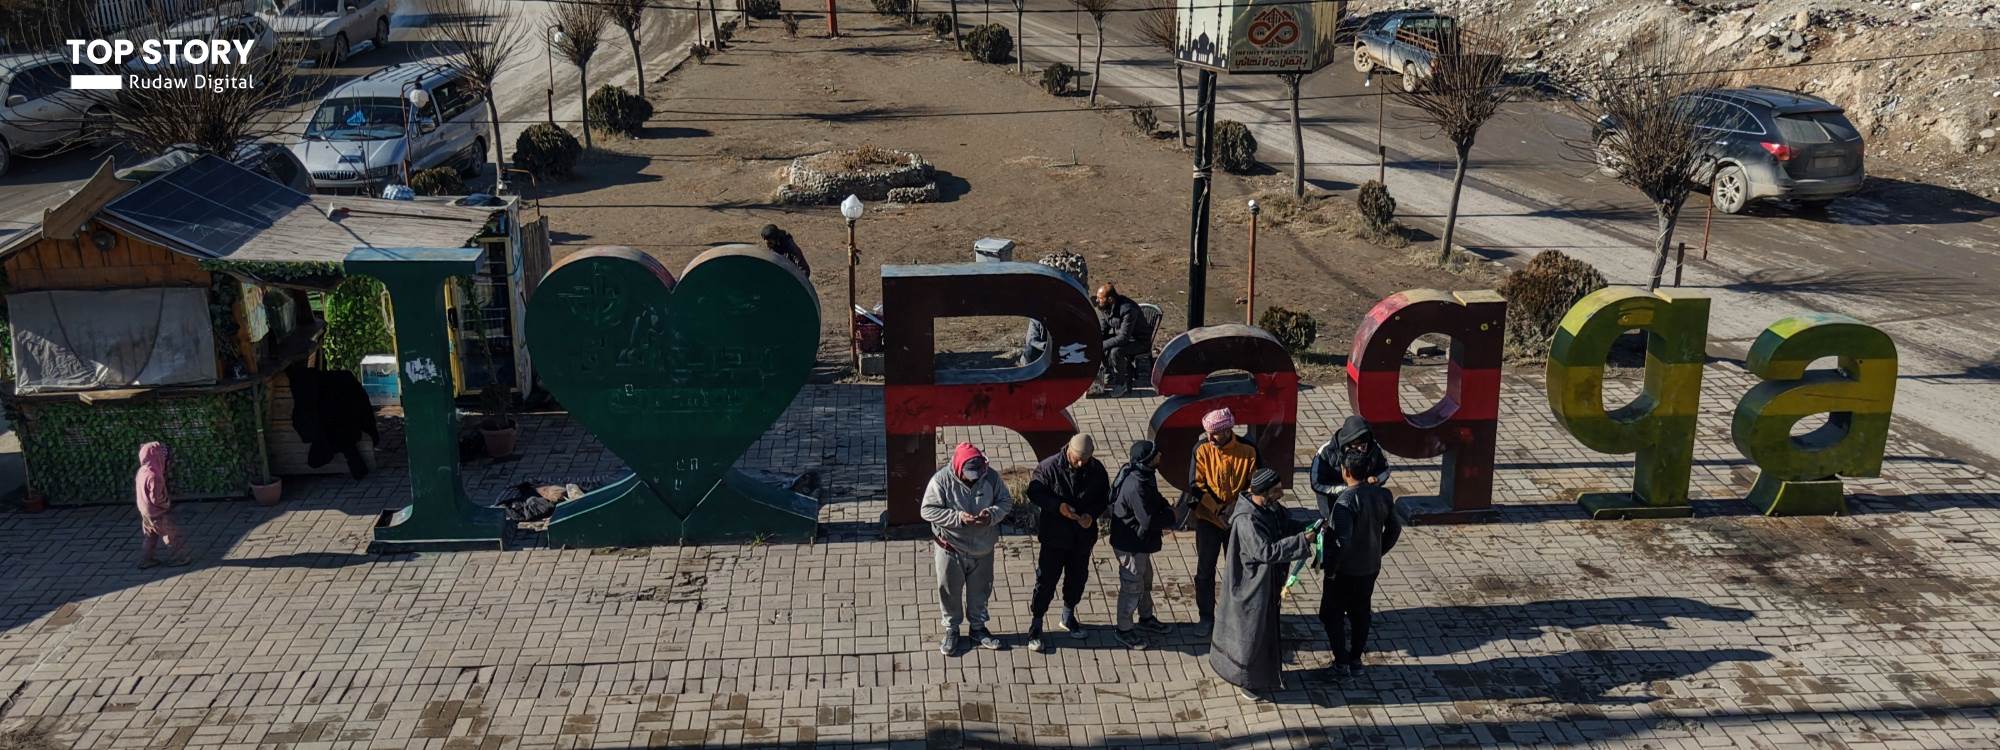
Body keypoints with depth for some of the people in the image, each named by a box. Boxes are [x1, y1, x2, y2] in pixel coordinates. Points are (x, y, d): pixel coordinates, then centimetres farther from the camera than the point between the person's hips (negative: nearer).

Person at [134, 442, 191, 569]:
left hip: (146, 512, 9)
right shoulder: (154, 476, -30)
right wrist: (168, 504, -8)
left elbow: (136, 491, 11)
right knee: (171, 534, 7)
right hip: (157, 514, -9)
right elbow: (157, 498, -28)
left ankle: (145, 560, 28)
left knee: (151, 536, 22)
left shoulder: (141, 472, -1)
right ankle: (178, 558, 16)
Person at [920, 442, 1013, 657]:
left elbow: (1006, 501, -1)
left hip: (983, 548, 3)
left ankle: (978, 627, 39)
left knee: (980, 590, 19)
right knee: (950, 590, 12)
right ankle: (951, 630, 33)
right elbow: (928, 510, -18)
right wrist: (958, 518, -28)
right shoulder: (941, 480, -21)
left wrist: (992, 514, -23)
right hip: (951, 548, -2)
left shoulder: (991, 476, -12)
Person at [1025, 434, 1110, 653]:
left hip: (1083, 536, 4)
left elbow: (1104, 497, 5)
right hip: (1055, 536, -4)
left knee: (1078, 578, 18)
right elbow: (1034, 491, -11)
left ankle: (1068, 617, 41)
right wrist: (1057, 506, -26)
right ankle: (1035, 629, 9)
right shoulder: (1049, 467, -17)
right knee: (1046, 581, -1)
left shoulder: (1096, 470, -5)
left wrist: (1092, 514, -15)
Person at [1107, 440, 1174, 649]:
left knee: (1146, 580, 27)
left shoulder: (1144, 475, -1)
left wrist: (1165, 510, -4)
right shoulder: (1136, 486, -34)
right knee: (1132, 586, 6)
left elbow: (1155, 498, 16)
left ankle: (1146, 618, 47)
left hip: (1140, 541, 10)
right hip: (1130, 545, -10)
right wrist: (1170, 516, -15)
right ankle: (1124, 630, 24)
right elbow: (1149, 521, -32)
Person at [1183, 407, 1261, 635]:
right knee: (1205, 570, 7)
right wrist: (1217, 508, -20)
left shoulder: (1248, 451, -10)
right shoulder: (1202, 450, -10)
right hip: (1207, 519, 0)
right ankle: (1206, 617, 22)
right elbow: (1196, 486, -11)